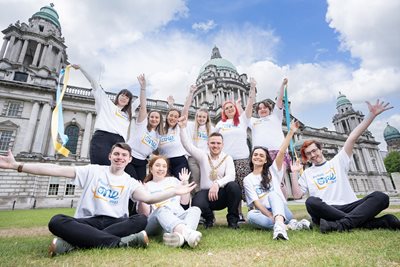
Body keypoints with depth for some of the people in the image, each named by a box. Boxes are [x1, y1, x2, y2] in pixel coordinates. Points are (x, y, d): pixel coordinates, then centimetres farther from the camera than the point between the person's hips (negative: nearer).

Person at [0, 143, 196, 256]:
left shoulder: (130, 182, 8)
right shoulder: (93, 171, 7)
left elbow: (149, 198, -8)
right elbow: (57, 170, 0)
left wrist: (174, 191, -21)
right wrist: (17, 165, -7)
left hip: (115, 223, 1)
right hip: (87, 221, 0)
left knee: (141, 219, -29)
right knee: (57, 221, -30)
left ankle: (73, 242, -29)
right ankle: (121, 242, -39)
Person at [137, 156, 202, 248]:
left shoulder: (173, 180, 23)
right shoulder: (147, 186, 14)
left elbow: (185, 202, 18)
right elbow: (145, 213, 5)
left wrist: (185, 182, 10)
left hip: (178, 217, 3)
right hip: (156, 221, -3)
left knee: (195, 209, -25)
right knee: (161, 210, -35)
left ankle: (181, 235, -55)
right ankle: (187, 233, -60)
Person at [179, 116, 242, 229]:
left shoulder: (227, 158, 3)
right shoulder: (203, 155, 5)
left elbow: (230, 176, -14)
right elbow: (187, 144, -6)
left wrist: (217, 184, -33)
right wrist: (182, 127, -18)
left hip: (222, 194, 0)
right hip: (206, 192, 0)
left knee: (234, 186, -32)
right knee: (197, 204, -33)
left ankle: (232, 219, -8)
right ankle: (209, 218, 7)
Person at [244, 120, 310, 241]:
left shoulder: (273, 171, 9)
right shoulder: (247, 179, 6)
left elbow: (281, 152, -4)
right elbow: (256, 202, -6)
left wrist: (291, 131, -12)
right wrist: (271, 217, -19)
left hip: (282, 212, 0)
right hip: (264, 214, 1)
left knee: (272, 194, -30)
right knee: (251, 215, -32)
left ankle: (279, 225, -54)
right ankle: (289, 225, -33)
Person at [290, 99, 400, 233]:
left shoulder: (338, 161, 17)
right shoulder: (307, 173, 16)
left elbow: (353, 137, 7)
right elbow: (297, 195, 7)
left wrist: (372, 114, 2)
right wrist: (294, 174, -1)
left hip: (350, 207, 1)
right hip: (327, 211, -1)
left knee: (380, 197, -22)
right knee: (311, 202, -34)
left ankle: (341, 225, -39)